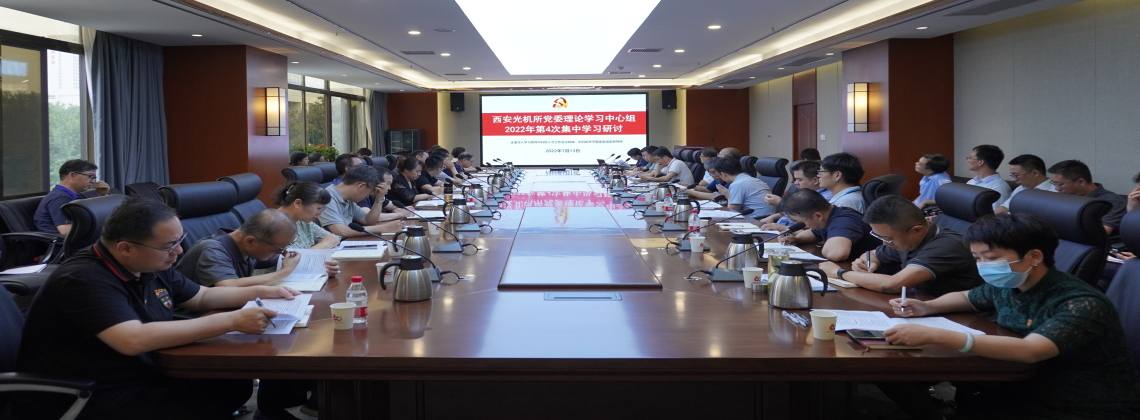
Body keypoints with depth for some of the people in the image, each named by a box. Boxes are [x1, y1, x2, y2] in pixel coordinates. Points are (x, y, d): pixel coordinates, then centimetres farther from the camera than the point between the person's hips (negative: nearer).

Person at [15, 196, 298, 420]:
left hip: (141, 375, 9)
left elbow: (202, 297, 21)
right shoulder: (85, 280, -25)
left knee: (237, 386, -2)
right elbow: (135, 340, -39)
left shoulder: (151, 267, 4)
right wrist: (233, 321, -37)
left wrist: (259, 292, 5)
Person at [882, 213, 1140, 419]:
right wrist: (926, 307, -1)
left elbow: (1029, 351, -39)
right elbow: (967, 298, 21)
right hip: (1029, 390, 7)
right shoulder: (1006, 286, -1)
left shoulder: (1081, 304, -23)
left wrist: (935, 336, -44)